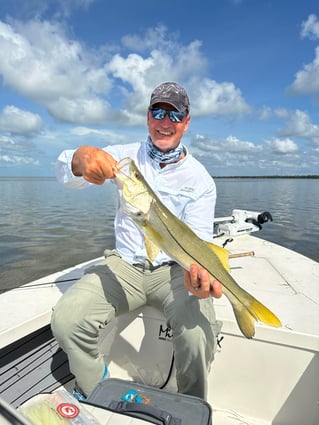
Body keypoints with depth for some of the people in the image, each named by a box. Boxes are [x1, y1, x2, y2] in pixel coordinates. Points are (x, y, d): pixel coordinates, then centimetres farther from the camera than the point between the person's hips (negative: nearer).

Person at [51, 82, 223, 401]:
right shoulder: (127, 156, 5)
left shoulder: (199, 178, -1)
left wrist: (196, 266, -34)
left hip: (173, 268, -1)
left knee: (198, 332, -27)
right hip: (124, 264, 2)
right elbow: (66, 172, -6)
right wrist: (82, 158, -32)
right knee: (66, 318, -19)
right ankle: (94, 395, 12)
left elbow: (198, 239, -9)